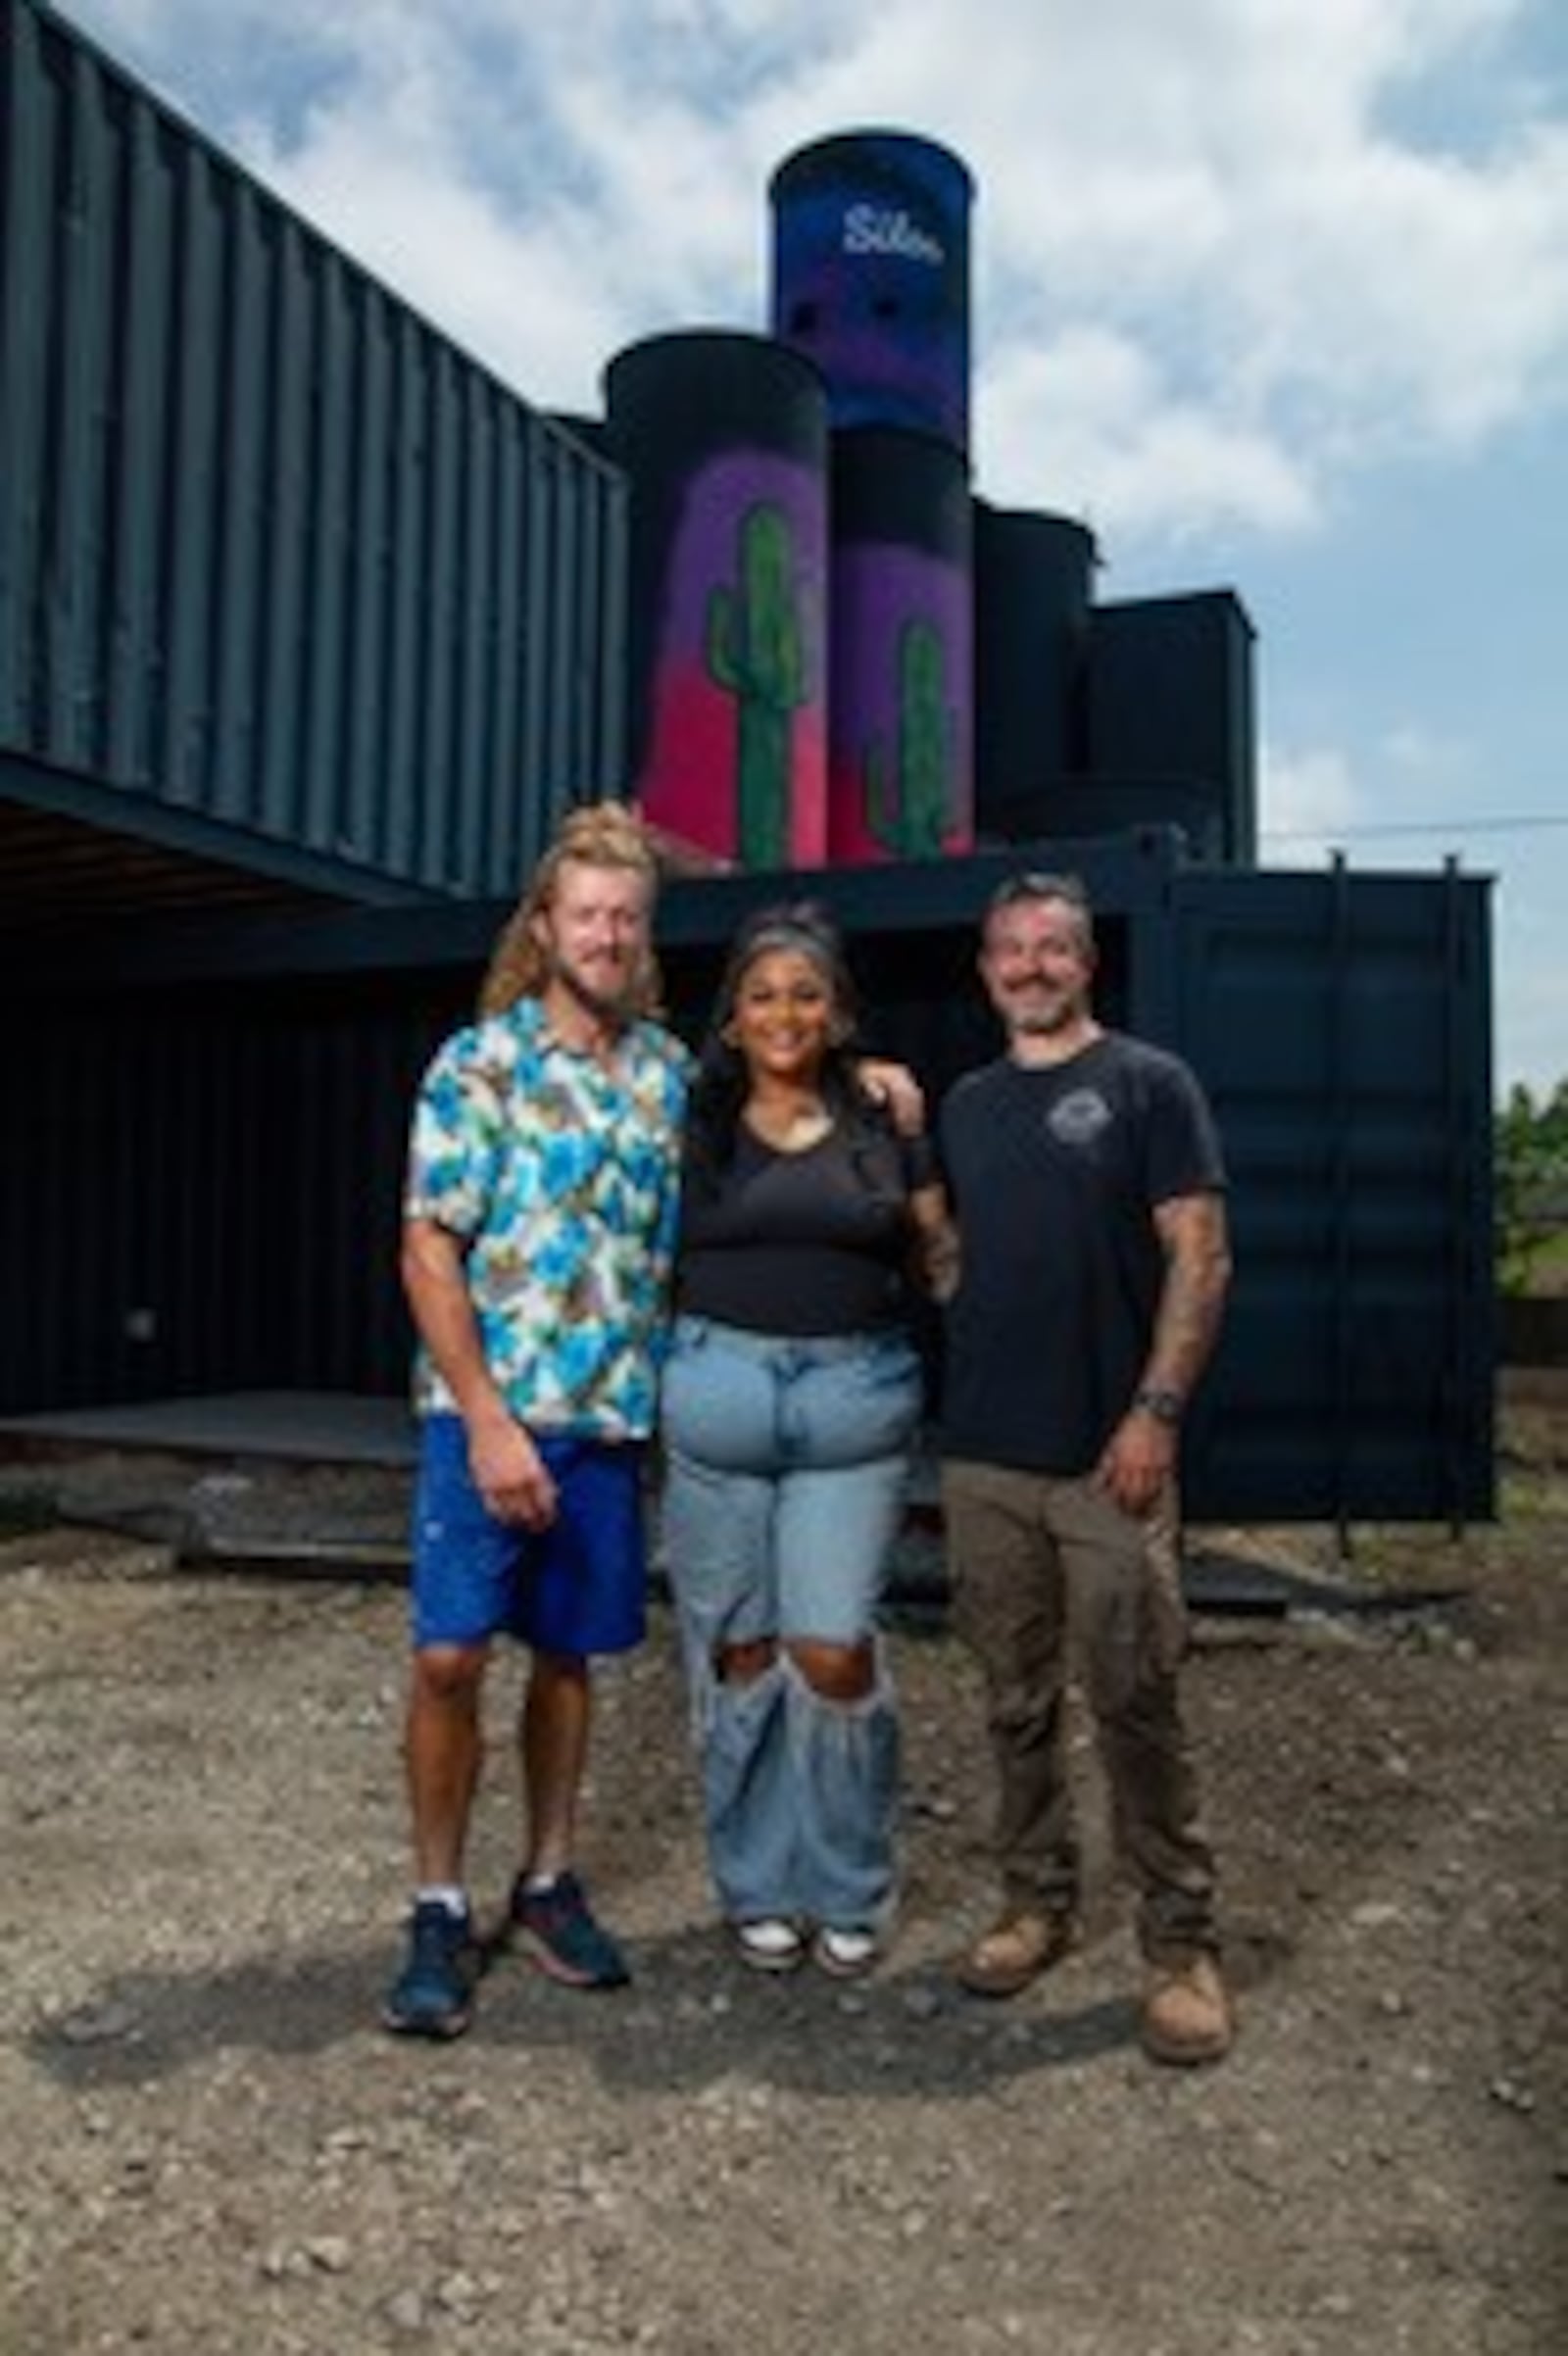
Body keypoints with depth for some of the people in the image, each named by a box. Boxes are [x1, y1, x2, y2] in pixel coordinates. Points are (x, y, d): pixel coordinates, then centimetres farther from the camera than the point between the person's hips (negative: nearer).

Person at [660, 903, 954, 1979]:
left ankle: (848, 1890, 20)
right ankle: (759, 1887, 28)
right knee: (741, 1652, 8)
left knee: (833, 1653, -4)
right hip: (719, 1395, 1)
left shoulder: (884, 1122, 5)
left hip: (854, 1401, -1)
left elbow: (942, 1252, 13)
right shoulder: (696, 1123, 5)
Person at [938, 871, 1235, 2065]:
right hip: (983, 1453, 5)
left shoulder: (1148, 1083, -1)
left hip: (1108, 1453, -5)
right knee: (1018, 1700, 12)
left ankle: (1182, 1938, 13)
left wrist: (1157, 1410, -14)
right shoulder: (967, 1105, 14)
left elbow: (1201, 1258, -7)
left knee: (1137, 1701, -1)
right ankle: (1037, 1901, 27)